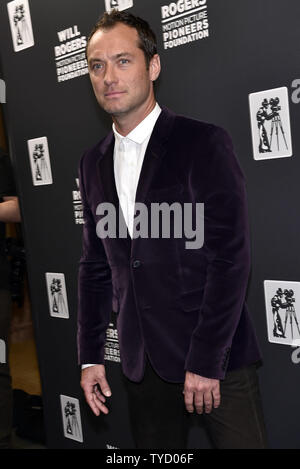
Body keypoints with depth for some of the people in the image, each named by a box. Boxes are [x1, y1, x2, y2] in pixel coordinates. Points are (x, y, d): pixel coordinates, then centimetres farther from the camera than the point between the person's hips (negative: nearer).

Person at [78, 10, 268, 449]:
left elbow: (230, 257, -14)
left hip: (217, 359, -5)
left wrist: (205, 362, -15)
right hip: (144, 363, 5)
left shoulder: (204, 143, -8)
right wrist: (90, 357, 10)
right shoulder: (93, 163, 10)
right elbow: (95, 265, 12)